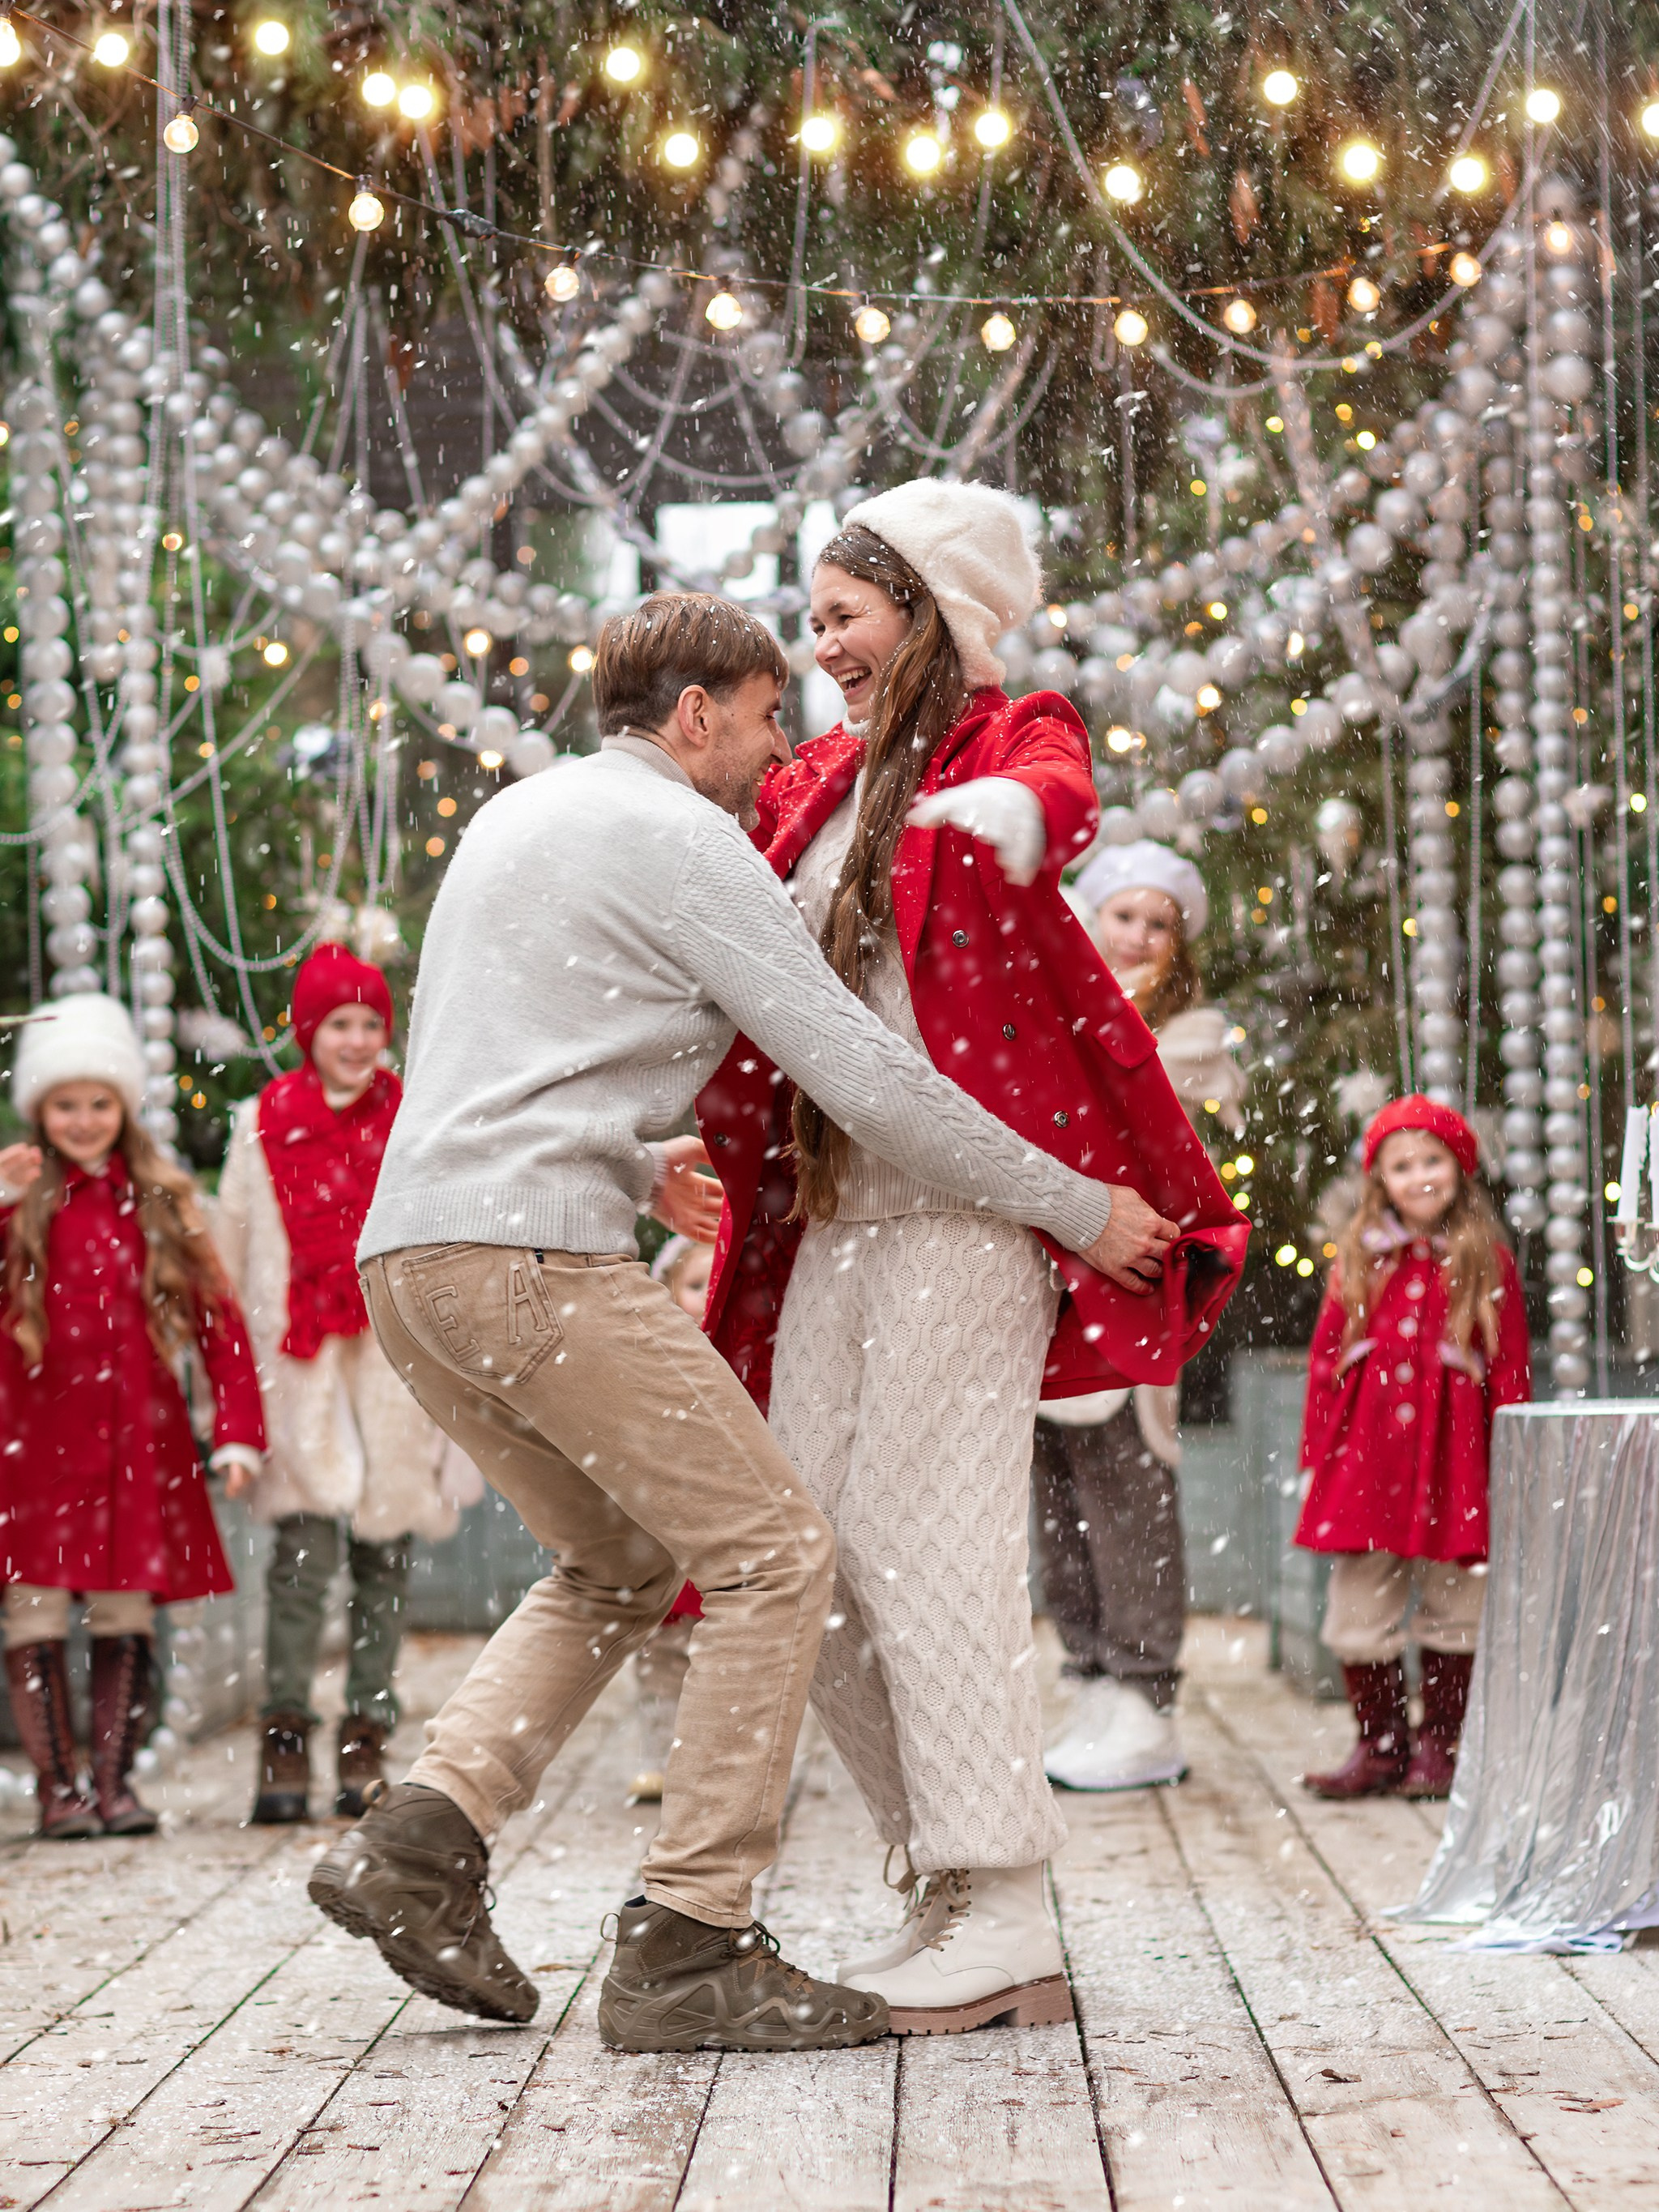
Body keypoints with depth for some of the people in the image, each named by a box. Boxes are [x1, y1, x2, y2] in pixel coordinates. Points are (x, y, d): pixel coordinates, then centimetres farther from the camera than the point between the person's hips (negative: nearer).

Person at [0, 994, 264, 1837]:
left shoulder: (160, 1203, 7)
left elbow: (216, 1320, 7)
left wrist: (237, 1429, -1)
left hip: (136, 1440, 2)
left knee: (126, 1616, 3)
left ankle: (115, 1783, 11)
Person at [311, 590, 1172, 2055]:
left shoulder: (519, 815, 24)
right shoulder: (682, 839, -4)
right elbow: (866, 1073, -8)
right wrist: (1079, 1209, -1)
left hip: (409, 1257, 10)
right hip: (536, 1256, -10)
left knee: (623, 1563, 21)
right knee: (774, 1554, -4)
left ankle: (424, 1838, 7)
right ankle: (687, 1950, -6)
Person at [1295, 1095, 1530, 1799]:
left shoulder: (1486, 1260, 3)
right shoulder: (1358, 1258, 7)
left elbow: (1510, 1366, 3)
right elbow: (1326, 1356, 9)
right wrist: (1319, 1450, 3)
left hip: (1451, 1452, -2)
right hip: (1367, 1452, 2)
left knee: (1452, 1604, 5)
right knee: (1360, 1608, 3)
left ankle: (1440, 1745, 16)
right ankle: (1380, 1744, 13)